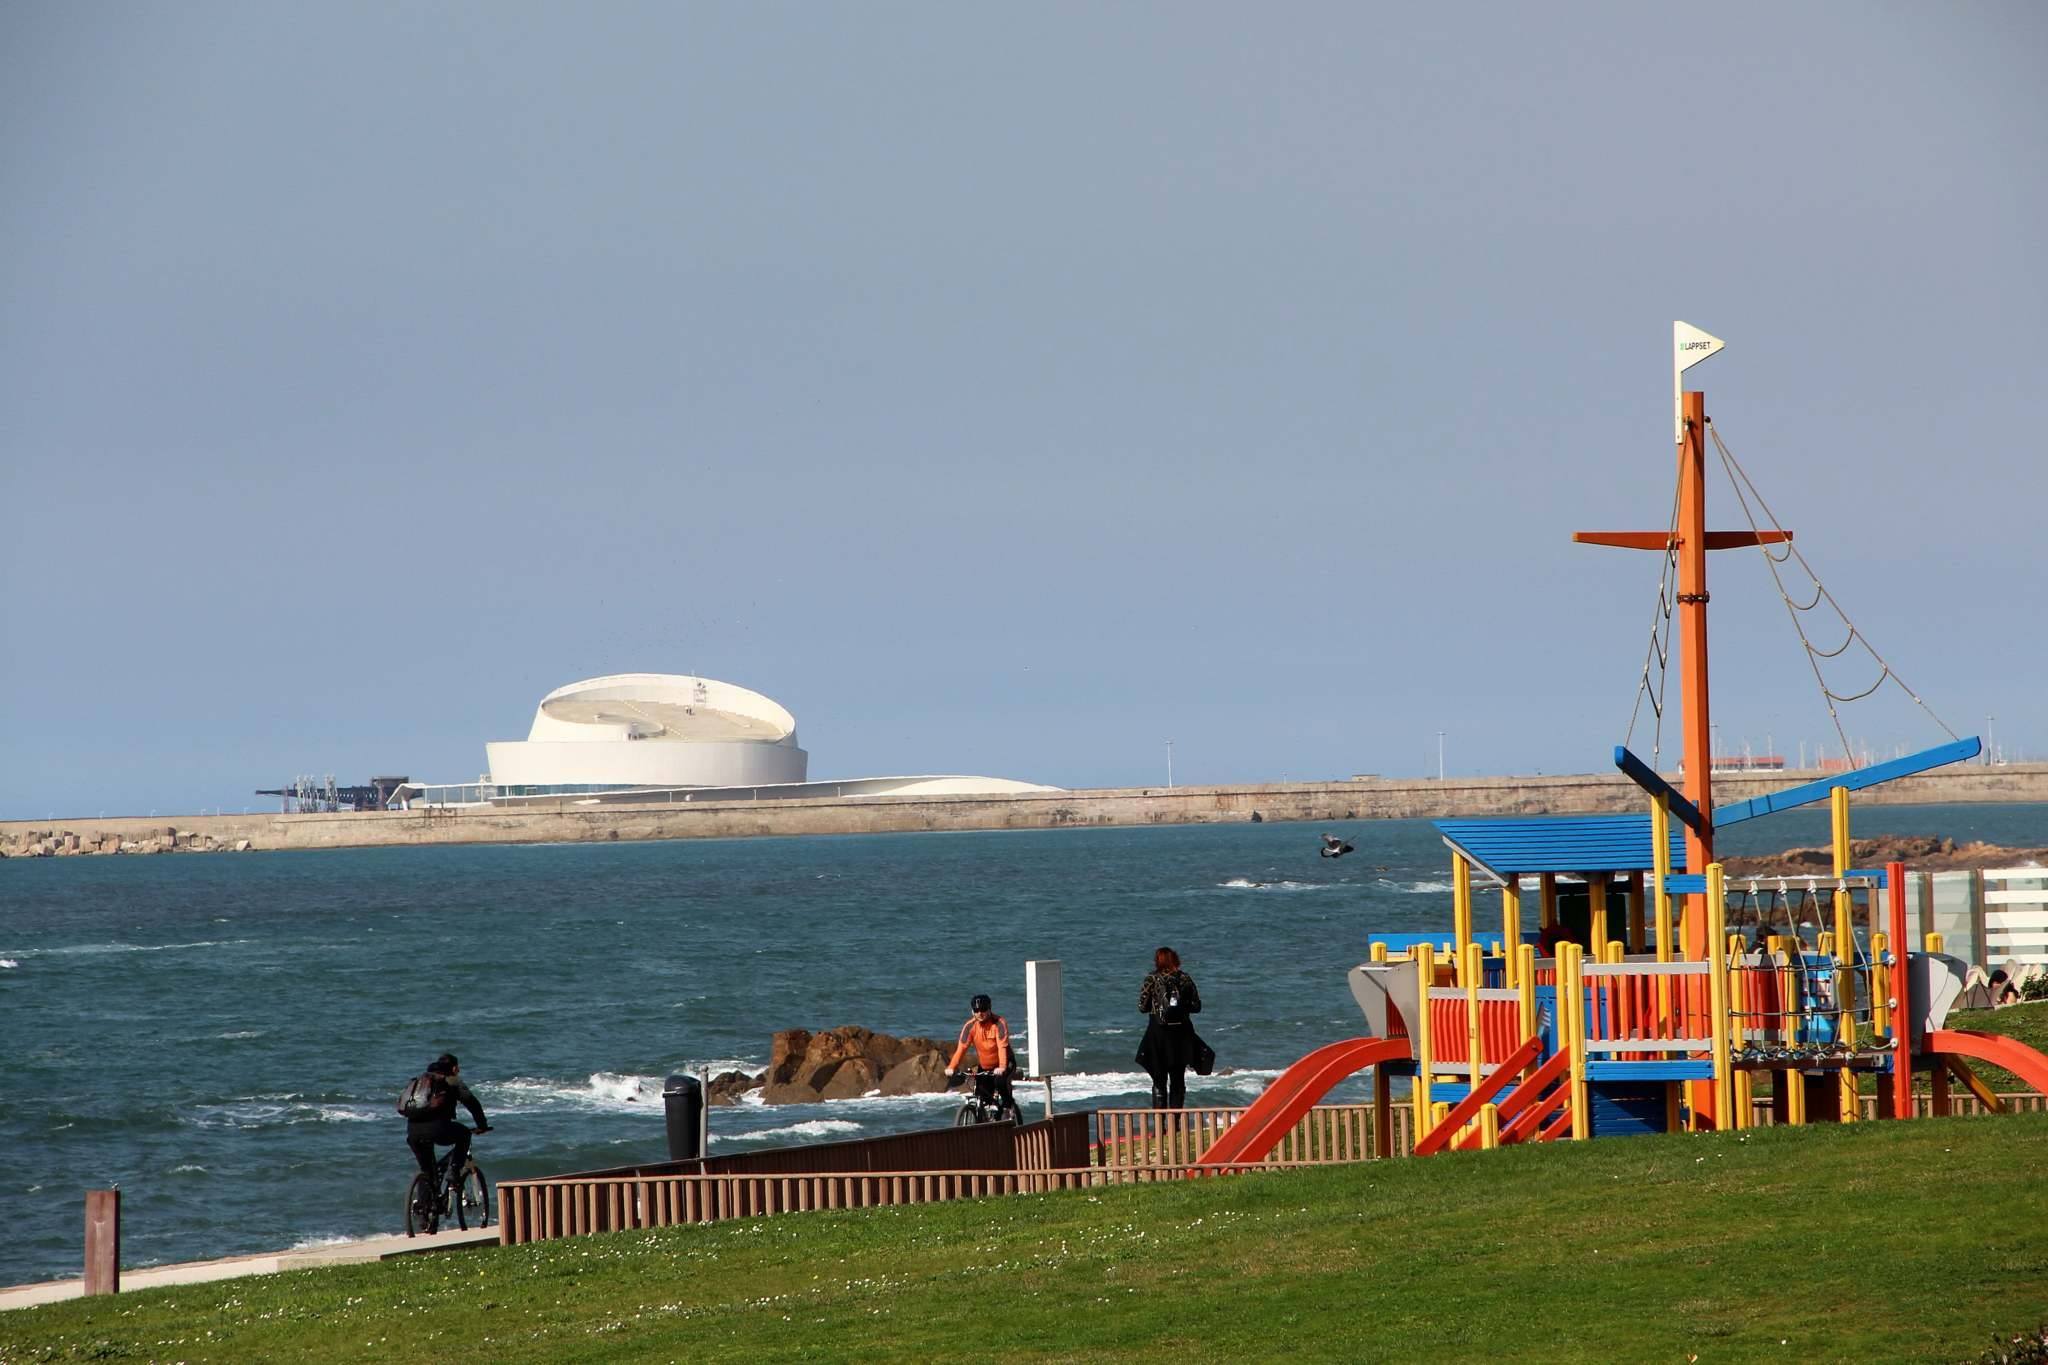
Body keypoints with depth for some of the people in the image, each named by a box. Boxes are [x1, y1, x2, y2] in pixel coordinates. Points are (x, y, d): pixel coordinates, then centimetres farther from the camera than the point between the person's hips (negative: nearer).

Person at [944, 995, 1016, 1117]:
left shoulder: (999, 1023, -20)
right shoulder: (970, 1026, -11)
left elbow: (1002, 1047, -30)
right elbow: (961, 1048, -18)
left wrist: (1002, 1067, -46)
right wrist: (951, 1067, -33)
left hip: (1003, 1065, -4)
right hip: (984, 1067, 4)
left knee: (1000, 1080, -33)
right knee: (982, 1098, -6)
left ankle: (1009, 1104, -9)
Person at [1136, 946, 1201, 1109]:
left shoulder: (1151, 980, -6)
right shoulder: (1185, 979, -1)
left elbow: (1142, 1007, -5)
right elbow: (1196, 1006, 1)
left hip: (1158, 1033, -2)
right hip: (1181, 1033, 2)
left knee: (1159, 1079, 5)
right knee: (1178, 1079, 10)